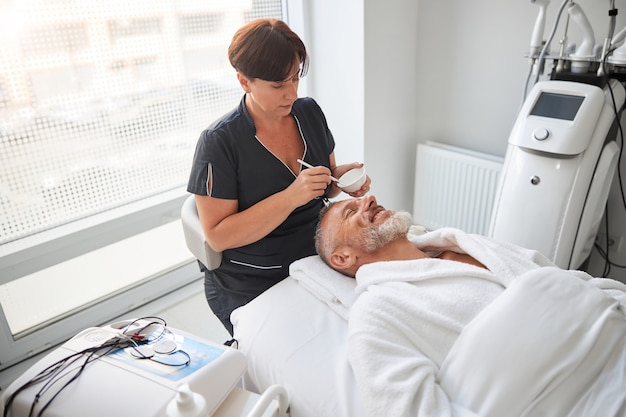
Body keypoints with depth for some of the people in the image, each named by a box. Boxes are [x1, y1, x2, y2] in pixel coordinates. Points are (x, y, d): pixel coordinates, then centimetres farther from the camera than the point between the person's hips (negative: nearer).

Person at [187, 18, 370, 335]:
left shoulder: (309, 112, 0)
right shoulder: (219, 142, -17)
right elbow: (218, 236, -19)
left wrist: (344, 176, -10)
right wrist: (291, 197, -28)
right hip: (250, 290, -4)